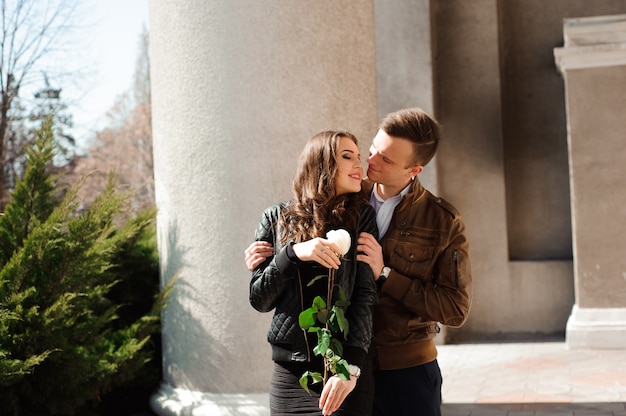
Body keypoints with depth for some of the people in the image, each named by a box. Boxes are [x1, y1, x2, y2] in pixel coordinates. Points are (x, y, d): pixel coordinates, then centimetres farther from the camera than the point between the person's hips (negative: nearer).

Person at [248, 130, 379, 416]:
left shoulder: (360, 217, 1)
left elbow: (365, 295, -7)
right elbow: (259, 300, 0)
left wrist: (351, 367, -18)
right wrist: (293, 253, -17)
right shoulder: (277, 219, 2)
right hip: (289, 373, 1)